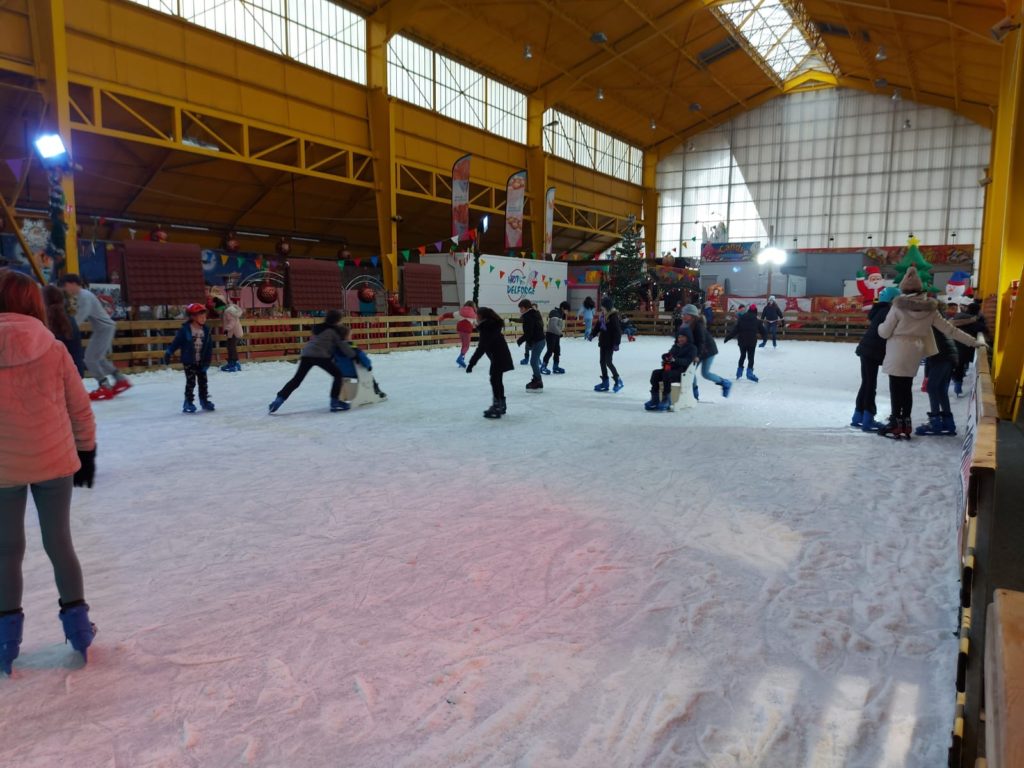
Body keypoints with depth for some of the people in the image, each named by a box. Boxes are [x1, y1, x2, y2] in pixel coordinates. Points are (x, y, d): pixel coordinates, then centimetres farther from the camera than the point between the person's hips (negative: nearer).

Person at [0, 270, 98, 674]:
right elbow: (80, 409, -2)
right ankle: (77, 625, 23)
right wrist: (86, 453, 11)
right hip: (54, 462, 1)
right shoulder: (53, 349, -8)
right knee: (59, 542, 15)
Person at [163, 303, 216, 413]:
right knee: (190, 382, -2)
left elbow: (209, 347, -1)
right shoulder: (185, 330, -14)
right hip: (188, 362, -4)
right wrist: (168, 353, -12)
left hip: (201, 362, 5)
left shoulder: (206, 331, -2)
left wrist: (207, 362, -6)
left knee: (203, 381, 11)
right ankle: (188, 403, 7)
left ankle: (204, 401, 22)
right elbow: (176, 342, -10)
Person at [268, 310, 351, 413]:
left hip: (306, 354, 6)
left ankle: (278, 400, 0)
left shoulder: (318, 328, 26)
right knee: (338, 374, 10)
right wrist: (354, 355, 19)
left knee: (296, 379, 9)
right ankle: (335, 402, 4)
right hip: (320, 356, -6)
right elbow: (343, 346, 7)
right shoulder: (335, 331, 7)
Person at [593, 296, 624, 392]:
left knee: (608, 362, -7)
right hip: (603, 342, 8)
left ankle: (618, 381, 8)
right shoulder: (603, 314, 6)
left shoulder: (614, 316, -17)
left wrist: (616, 343, -22)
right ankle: (605, 382, 18)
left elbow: (617, 330, -19)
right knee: (602, 361, 10)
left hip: (610, 343, -8)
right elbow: (598, 325, 18)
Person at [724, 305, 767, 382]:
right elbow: (763, 331, 2)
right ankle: (749, 371, -12)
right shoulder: (757, 321, -1)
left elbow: (735, 329, -4)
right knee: (751, 357, 3)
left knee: (742, 356, 19)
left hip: (742, 341, 2)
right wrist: (765, 339, 14)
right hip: (752, 342, -2)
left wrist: (728, 337, -1)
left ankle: (739, 372, 22)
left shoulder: (741, 319, 0)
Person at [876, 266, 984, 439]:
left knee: (896, 388, 0)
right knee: (907, 388, 14)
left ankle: (896, 425, 2)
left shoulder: (898, 307, -11)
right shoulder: (929, 308, 3)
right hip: (914, 353, 6)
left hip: (898, 352, -6)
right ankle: (905, 424, 20)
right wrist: (973, 342, 15)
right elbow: (949, 329, 6)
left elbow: (885, 332, -8)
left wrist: (880, 326, 16)